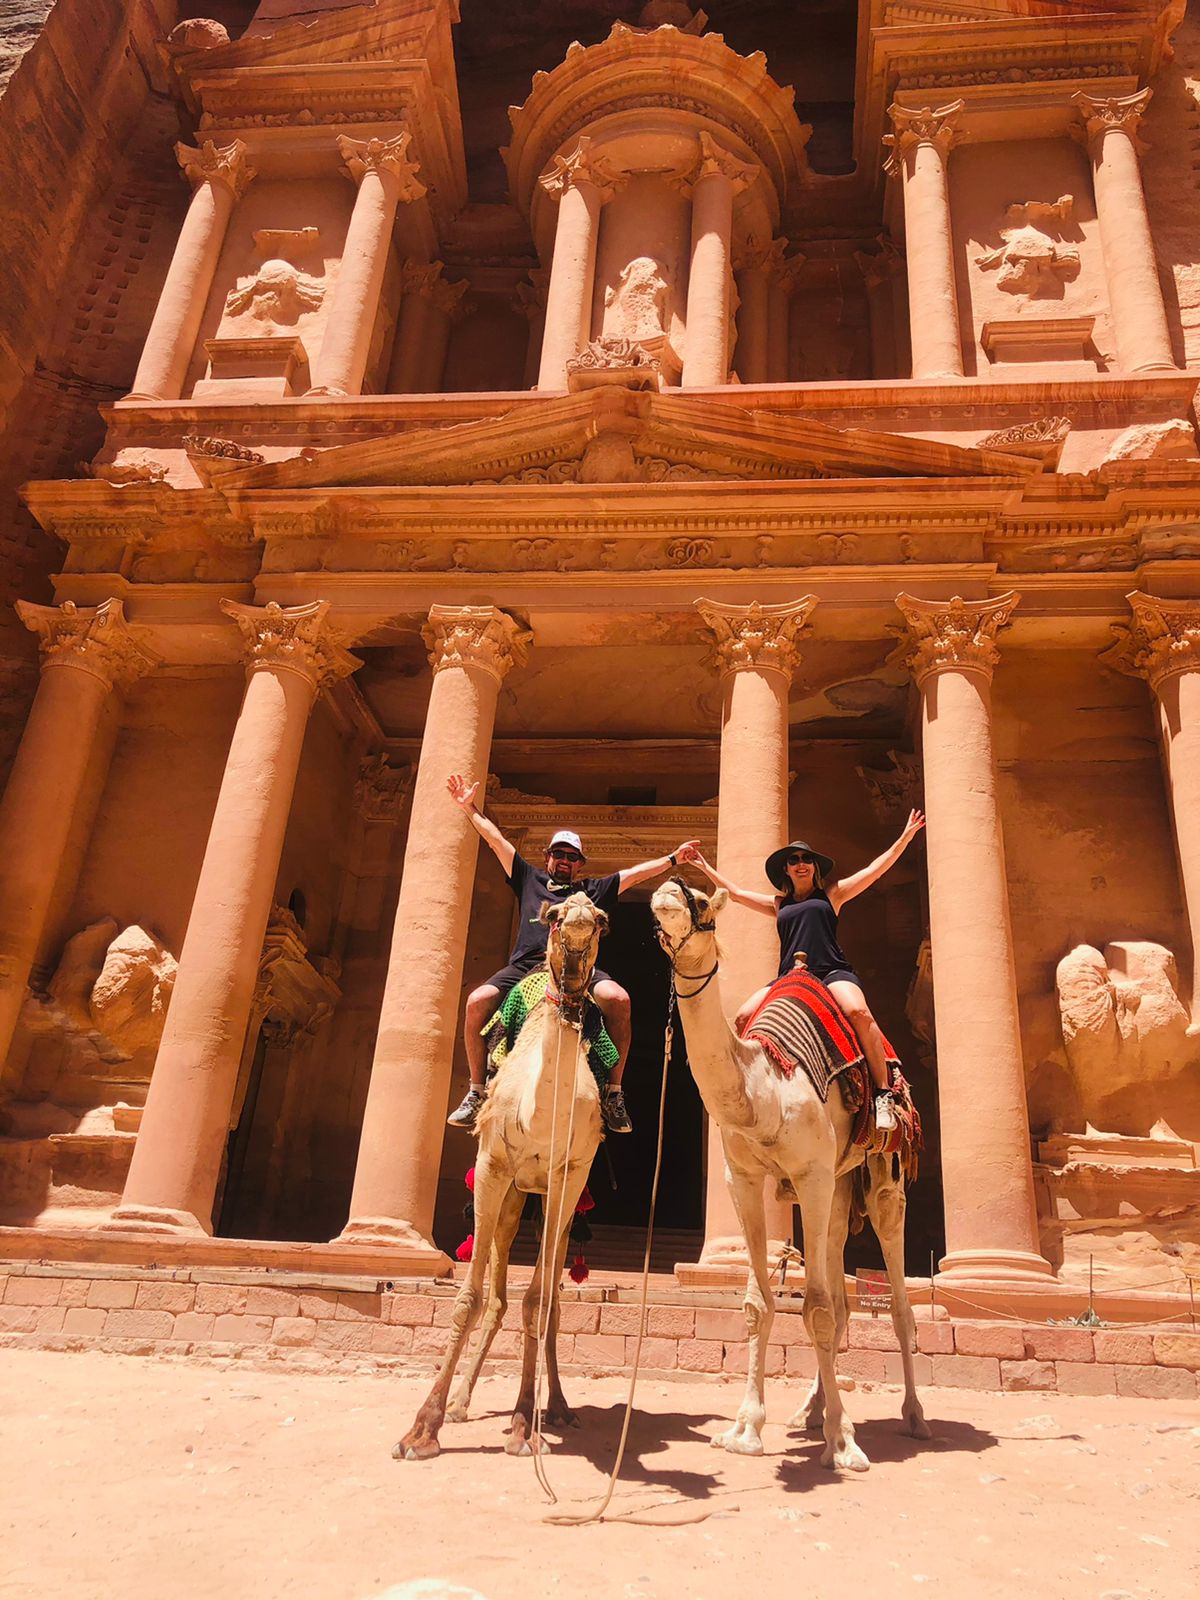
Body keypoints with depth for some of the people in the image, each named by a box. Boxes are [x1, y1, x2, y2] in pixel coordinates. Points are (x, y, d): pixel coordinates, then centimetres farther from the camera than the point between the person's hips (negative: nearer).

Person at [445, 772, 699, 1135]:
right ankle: (477, 1091, -10)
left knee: (618, 999, -30)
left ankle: (613, 1092, -18)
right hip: (525, 965, 1)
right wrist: (470, 808, 26)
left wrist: (673, 859, 22)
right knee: (477, 1002, -25)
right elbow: (496, 839, 27)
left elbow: (635, 873, 26)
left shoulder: (595, 889, 27)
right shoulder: (529, 878, 27)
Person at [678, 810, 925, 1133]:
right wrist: (705, 866, 33)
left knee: (858, 1012, -33)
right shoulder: (779, 904, 24)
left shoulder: (831, 894, 17)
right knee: (744, 1018, -15)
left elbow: (875, 869, 15)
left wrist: (906, 836, 12)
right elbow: (736, 892, 30)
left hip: (832, 972, -4)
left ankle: (884, 1094, -30)